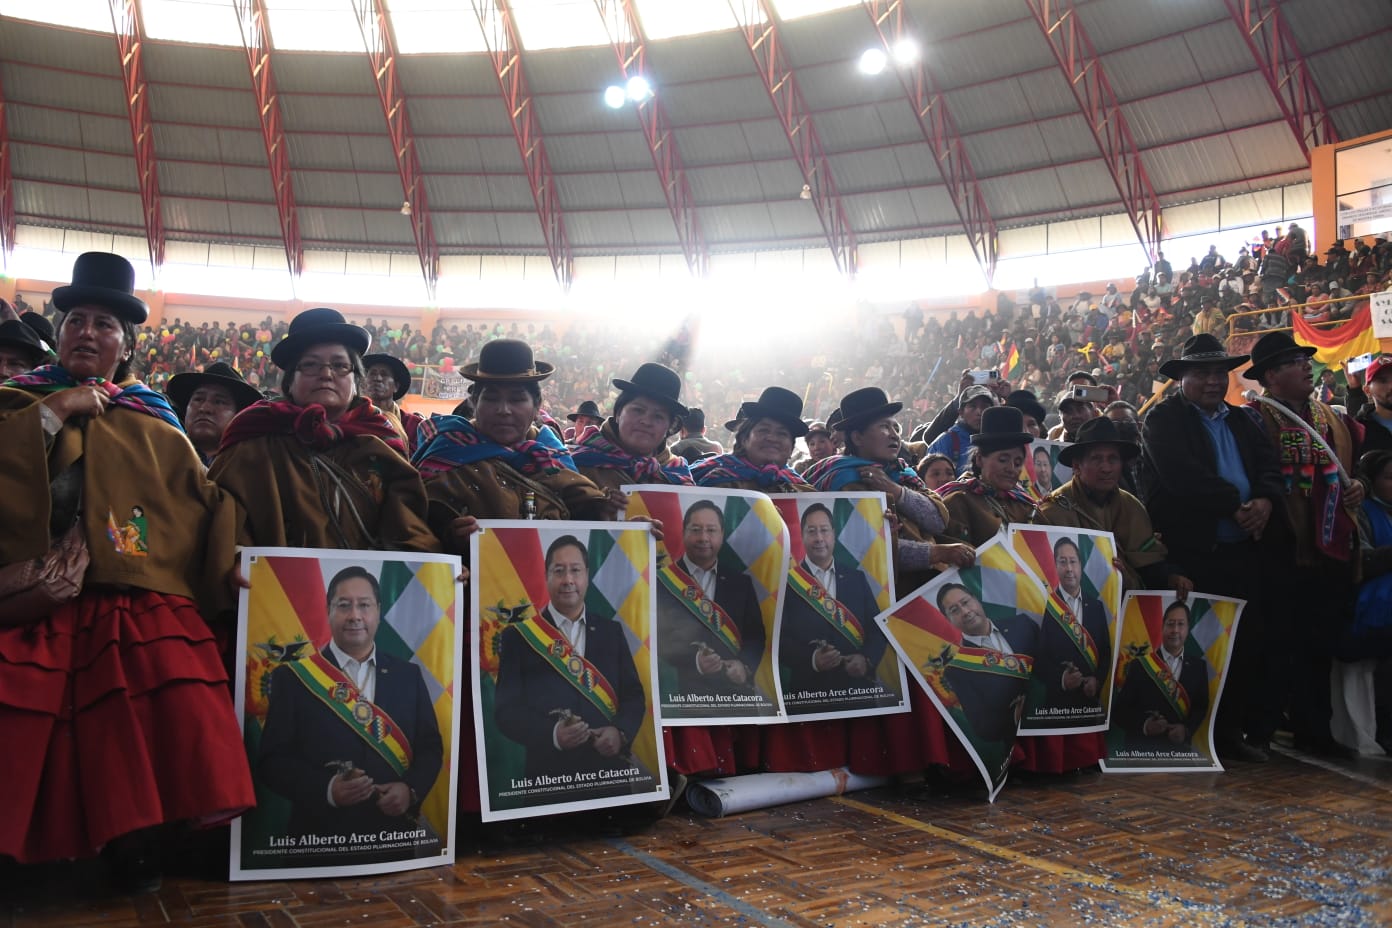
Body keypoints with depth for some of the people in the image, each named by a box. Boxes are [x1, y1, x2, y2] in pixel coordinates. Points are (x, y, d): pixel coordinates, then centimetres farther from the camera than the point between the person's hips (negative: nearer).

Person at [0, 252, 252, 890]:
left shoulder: (155, 425, 21)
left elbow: (206, 504, 13)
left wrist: (233, 567, -2)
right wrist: (54, 414, -2)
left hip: (140, 603, 1)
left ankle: (132, 836, -15)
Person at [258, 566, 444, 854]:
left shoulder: (407, 675, 5)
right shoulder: (293, 677, -2)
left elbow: (430, 746, 7)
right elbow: (272, 760, -5)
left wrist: (411, 789, -12)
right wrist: (327, 789, -20)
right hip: (320, 841, -2)